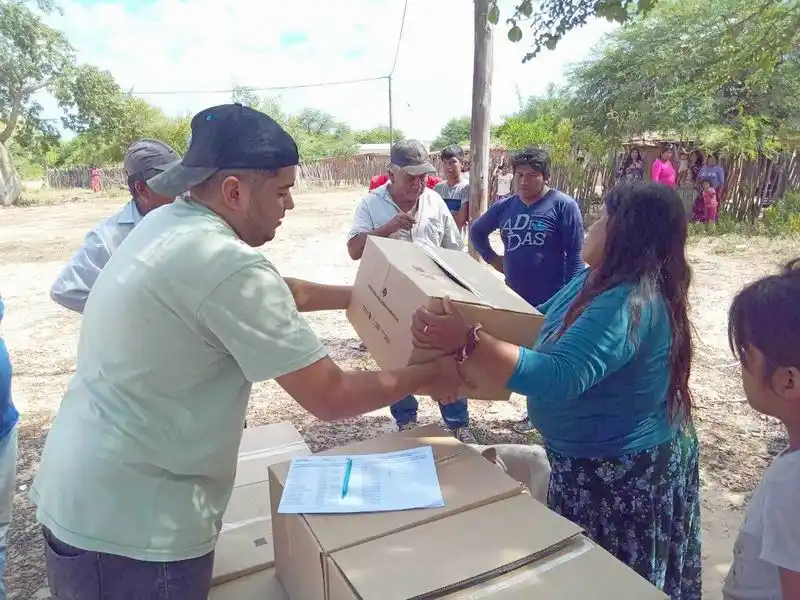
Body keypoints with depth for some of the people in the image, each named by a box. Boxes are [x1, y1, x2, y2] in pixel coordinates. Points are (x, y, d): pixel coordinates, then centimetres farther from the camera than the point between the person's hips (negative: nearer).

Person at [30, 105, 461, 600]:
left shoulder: (165, 225, 2)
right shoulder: (226, 264, -27)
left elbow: (270, 293, 16)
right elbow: (332, 398, -22)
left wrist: (360, 295, 22)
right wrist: (429, 375, -6)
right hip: (130, 527, -9)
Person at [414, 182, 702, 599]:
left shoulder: (629, 303, -33)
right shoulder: (600, 280, -1)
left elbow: (558, 378, -43)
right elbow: (543, 326, 10)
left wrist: (469, 343, -49)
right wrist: (468, 314, 8)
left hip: (623, 470, -9)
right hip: (600, 458, 9)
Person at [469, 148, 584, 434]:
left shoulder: (563, 206, -9)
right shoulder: (505, 206, 6)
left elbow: (575, 257, -10)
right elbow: (476, 231, 23)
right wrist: (492, 258, 10)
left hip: (552, 301, -6)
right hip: (516, 298, 6)